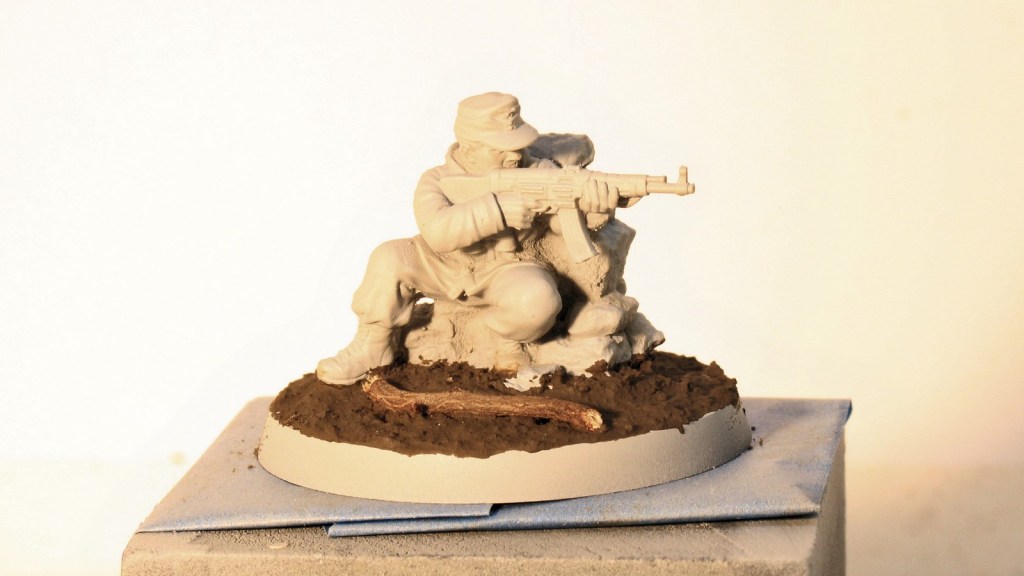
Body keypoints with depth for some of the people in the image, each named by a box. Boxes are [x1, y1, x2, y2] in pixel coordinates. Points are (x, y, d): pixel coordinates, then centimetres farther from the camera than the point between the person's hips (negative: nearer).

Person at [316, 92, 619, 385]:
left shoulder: (535, 173, -11)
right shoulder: (438, 181, -15)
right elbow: (437, 231, -34)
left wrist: (595, 199, -43)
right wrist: (497, 209, -44)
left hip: (508, 268, -1)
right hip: (442, 266, 1)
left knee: (536, 301, -36)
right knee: (390, 259, -24)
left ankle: (509, 339, 1)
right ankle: (373, 348, -2)